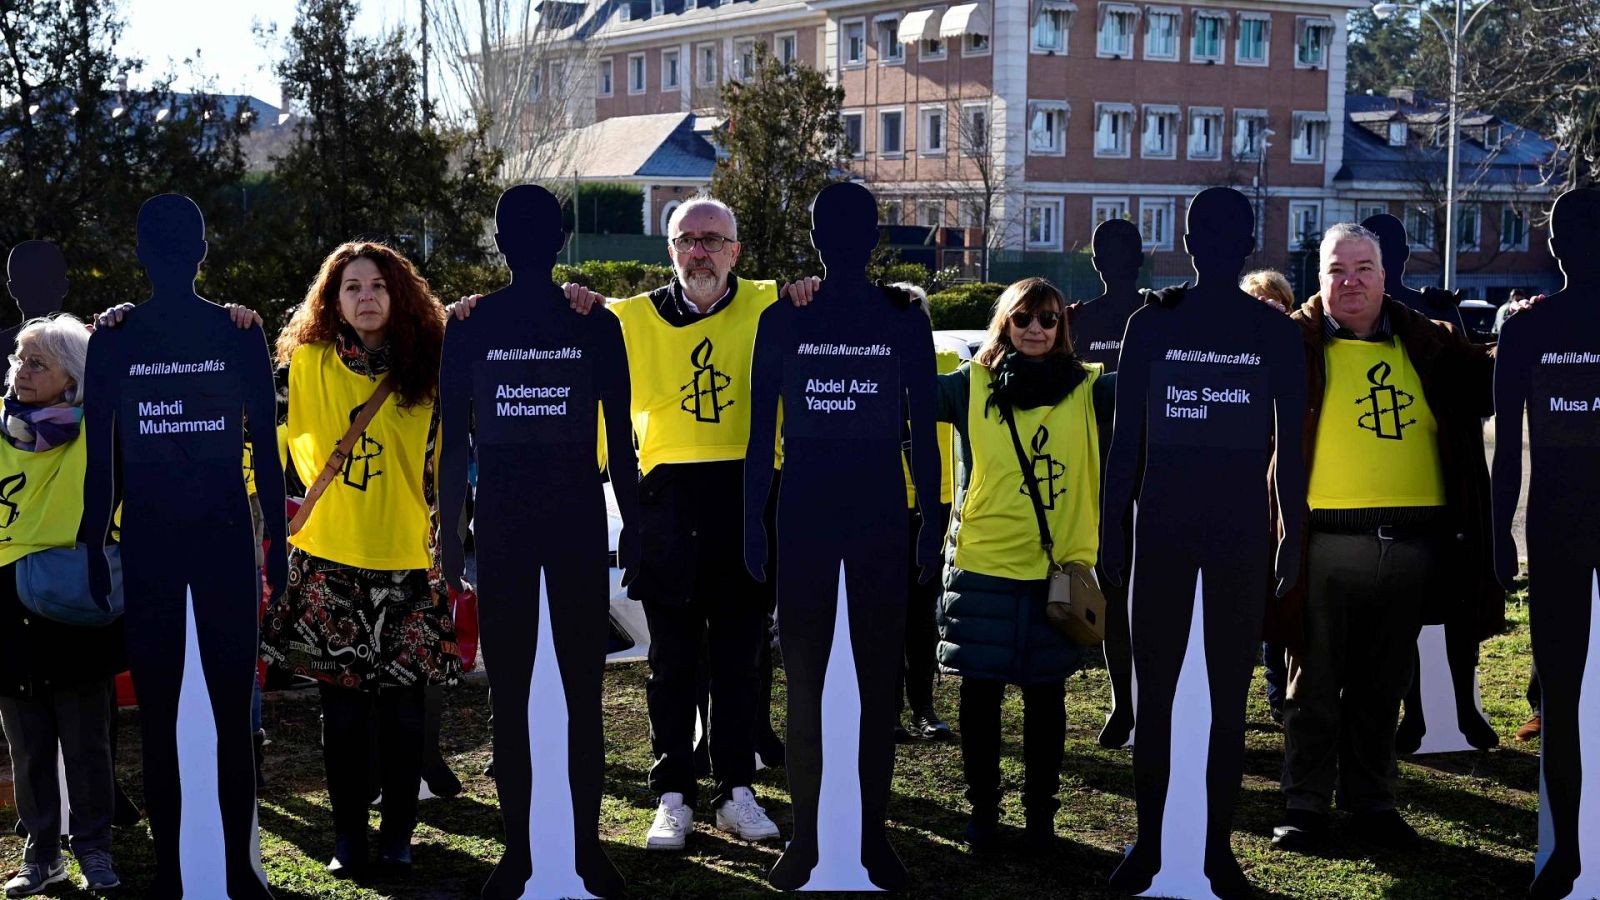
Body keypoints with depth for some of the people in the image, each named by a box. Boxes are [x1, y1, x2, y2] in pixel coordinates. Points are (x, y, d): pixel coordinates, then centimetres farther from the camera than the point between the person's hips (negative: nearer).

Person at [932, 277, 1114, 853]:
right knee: (980, 694, 6)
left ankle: (1041, 814, 23)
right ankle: (982, 810, 22)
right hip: (981, 566, 0)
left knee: (1046, 697, 9)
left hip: (1058, 569, 0)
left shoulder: (1088, 390, 2)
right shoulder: (971, 384, 1)